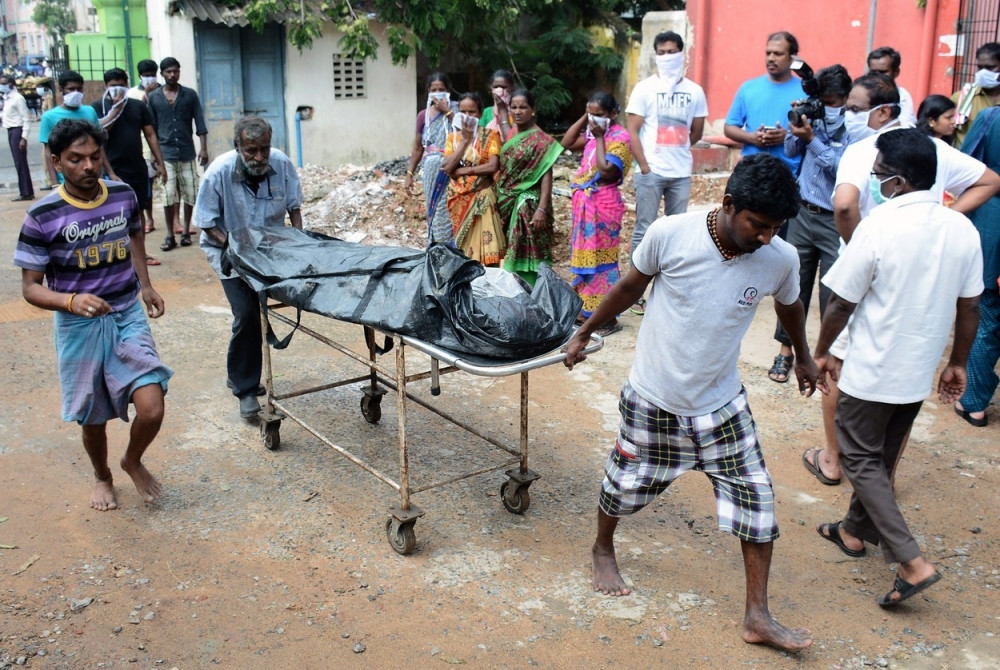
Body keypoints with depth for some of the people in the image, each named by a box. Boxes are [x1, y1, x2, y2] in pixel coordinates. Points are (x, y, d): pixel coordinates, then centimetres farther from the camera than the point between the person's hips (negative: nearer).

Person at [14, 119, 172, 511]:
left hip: (128, 318, 2)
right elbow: (30, 287, -11)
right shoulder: (42, 217, -16)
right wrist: (71, 301, -31)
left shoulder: (124, 195, -5)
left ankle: (133, 461, 22)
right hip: (79, 327, -2)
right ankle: (102, 477, 44)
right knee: (93, 419, 13)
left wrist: (145, 285, 10)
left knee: (152, 409, -11)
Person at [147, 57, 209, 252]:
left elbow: (200, 123, 2)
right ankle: (170, 236, 4)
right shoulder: (153, 97, 4)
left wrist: (203, 149, -7)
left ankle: (186, 231, 18)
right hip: (165, 154, -1)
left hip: (187, 153, 1)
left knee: (190, 194, 4)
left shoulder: (190, 95, 4)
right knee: (169, 196, -3)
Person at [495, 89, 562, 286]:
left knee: (528, 254, -4)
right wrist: (499, 201, 13)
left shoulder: (540, 139, -10)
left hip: (528, 203, -7)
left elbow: (546, 175, -14)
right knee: (511, 253, 11)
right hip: (508, 203, 7)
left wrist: (542, 208, -21)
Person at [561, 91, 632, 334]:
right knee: (584, 256, 14)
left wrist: (599, 138, -16)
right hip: (585, 202, 9)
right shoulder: (593, 132, 11)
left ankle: (608, 317, 3)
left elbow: (607, 171, -23)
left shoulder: (620, 136, -14)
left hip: (603, 204, -9)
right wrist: (585, 118, 7)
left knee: (600, 258, -5)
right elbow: (567, 143, 16)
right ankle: (588, 310, 25)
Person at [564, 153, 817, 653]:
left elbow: (789, 307, 10)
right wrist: (585, 333, 7)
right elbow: (630, 288, -4)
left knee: (757, 499, 1)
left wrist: (803, 357, 26)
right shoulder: (670, 234, -22)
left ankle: (757, 617, 18)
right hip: (653, 399, -2)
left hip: (722, 404, 2)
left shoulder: (781, 259, -14)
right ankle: (603, 549, 49)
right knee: (628, 483, 16)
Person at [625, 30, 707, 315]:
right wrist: (644, 166, -10)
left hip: (681, 173, 3)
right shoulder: (645, 88, 0)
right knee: (644, 230, 0)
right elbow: (632, 131, -4)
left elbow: (697, 132, 16)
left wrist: (677, 151, 10)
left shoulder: (694, 91, 7)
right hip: (651, 172, -3)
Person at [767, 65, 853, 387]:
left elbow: (843, 169, -20)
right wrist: (797, 128, -6)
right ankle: (785, 350, 20)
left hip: (835, 223, -5)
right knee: (794, 284, 10)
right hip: (803, 212, 5)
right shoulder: (816, 119, 4)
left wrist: (812, 139, -21)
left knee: (834, 292, 0)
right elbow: (791, 150, 13)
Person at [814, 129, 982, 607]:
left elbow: (842, 302, -15)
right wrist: (957, 363, 16)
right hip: (920, 370, 6)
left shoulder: (879, 224, -20)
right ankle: (855, 530, 39)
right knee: (882, 455, 22)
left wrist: (823, 352, 0)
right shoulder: (962, 230, -3)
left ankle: (911, 561, -1)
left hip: (872, 369, -6)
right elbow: (969, 308, 4)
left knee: (860, 459, 7)